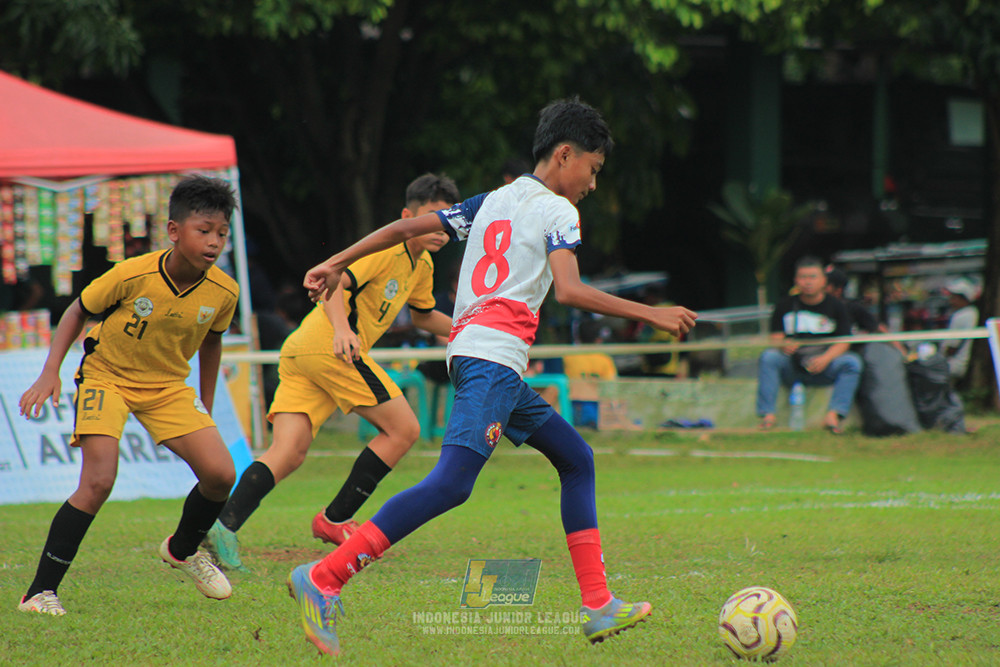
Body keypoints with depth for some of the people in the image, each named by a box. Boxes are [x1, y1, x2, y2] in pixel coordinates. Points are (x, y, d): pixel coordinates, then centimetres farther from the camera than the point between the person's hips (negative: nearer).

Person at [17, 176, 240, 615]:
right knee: (98, 482, -23)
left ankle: (183, 550, 23)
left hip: (168, 385, 4)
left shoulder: (224, 292, -14)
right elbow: (78, 312, -8)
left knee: (221, 474, -9)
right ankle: (40, 592, -14)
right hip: (106, 376, -4)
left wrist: (205, 412, 15)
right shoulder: (131, 276, -25)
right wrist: (50, 372, -16)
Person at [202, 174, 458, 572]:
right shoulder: (386, 246, -7)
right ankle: (334, 520, -1)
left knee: (287, 452, -6)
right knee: (403, 428, -3)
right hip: (327, 345, -9)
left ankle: (224, 525, -25)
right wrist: (341, 328, -36)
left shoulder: (421, 264, 23)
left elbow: (423, 316, 41)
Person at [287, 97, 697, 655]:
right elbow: (568, 290, -13)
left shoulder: (492, 202, 24)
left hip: (471, 350, 10)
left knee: (576, 459, 17)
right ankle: (322, 580, -29)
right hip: (495, 353, -10)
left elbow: (407, 226, 21)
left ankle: (598, 606, 11)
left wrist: (338, 264, 26)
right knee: (452, 483, -21)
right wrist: (650, 315, -8)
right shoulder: (557, 210, 1)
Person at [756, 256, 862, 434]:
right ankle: (768, 414, -30)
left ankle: (833, 414, -36)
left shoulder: (836, 307, 6)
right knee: (768, 357, -27)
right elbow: (775, 338, 4)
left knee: (852, 362, -27)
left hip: (825, 369, 0)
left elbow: (843, 343, -2)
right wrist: (784, 345, -21)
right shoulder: (785, 307, 8)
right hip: (792, 369, 0)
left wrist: (825, 358, -22)